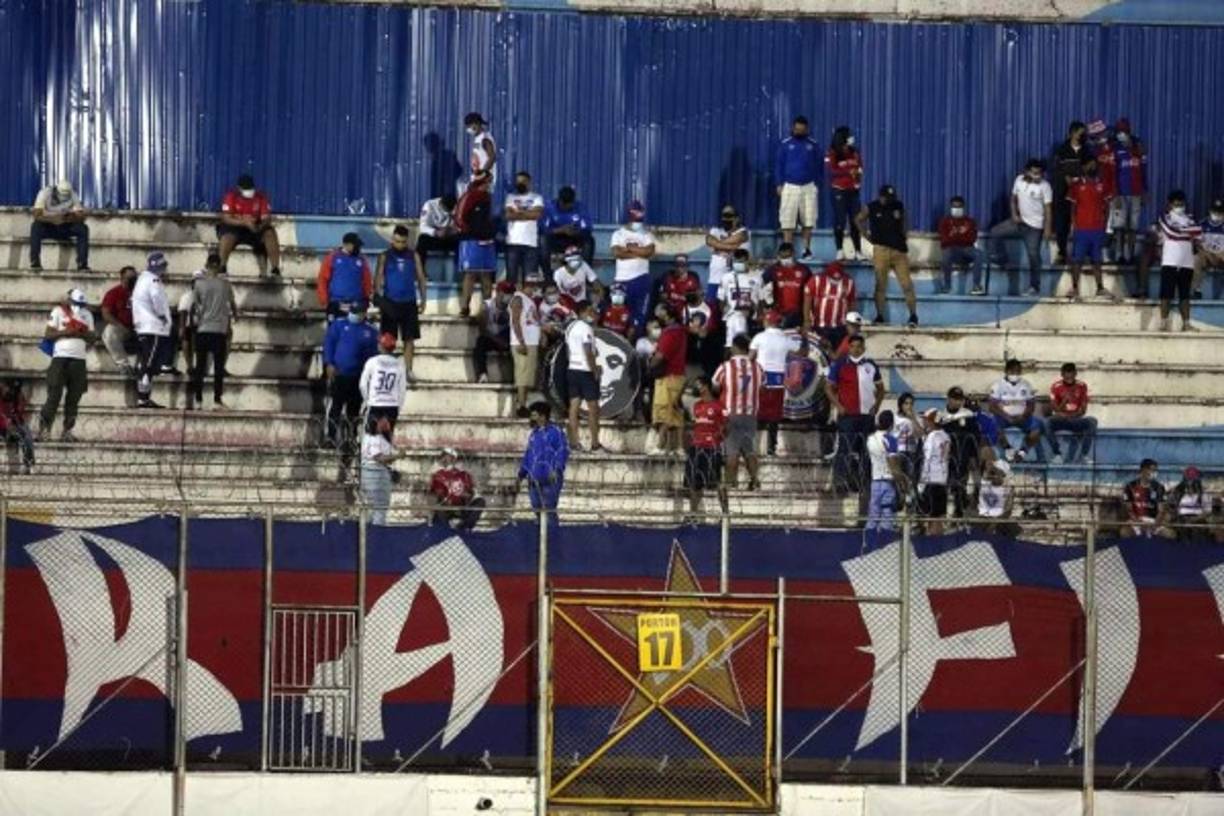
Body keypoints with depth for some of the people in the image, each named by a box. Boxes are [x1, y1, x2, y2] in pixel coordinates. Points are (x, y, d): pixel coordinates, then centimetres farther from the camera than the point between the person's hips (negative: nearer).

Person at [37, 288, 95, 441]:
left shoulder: (87, 315, 14)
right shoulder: (58, 311, 3)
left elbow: (92, 338, 15)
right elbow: (48, 334, -1)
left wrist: (84, 333, -5)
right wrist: (65, 332, -14)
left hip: (79, 359, 4)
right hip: (61, 357, -4)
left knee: (74, 397, 3)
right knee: (54, 395, -8)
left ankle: (67, 430, 7)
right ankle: (44, 427, -6)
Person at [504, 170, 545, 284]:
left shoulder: (536, 198, 10)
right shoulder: (511, 197, 13)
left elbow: (537, 214, -8)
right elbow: (508, 215, -4)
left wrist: (518, 212, -4)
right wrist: (527, 213, -5)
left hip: (531, 242, -1)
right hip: (513, 241, 1)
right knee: (511, 275, -1)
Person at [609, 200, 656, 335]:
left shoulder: (646, 235, 7)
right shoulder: (619, 234, 4)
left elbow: (650, 251, -10)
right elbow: (617, 253, -13)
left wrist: (630, 248, -9)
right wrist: (639, 252, -9)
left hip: (641, 278, 1)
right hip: (623, 279, -1)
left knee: (641, 312, 1)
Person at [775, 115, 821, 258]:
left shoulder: (813, 145, 5)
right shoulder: (785, 144, 2)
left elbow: (818, 165, 11)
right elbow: (778, 165, 5)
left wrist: (816, 182, 4)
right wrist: (779, 184, -1)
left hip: (808, 187, 1)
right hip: (790, 186, -1)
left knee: (808, 219, 0)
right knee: (787, 220, -4)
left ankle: (806, 249, 9)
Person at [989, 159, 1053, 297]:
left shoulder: (1044, 186, -15)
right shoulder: (1019, 180, 0)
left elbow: (1048, 209, -14)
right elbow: (1013, 198, 12)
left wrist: (1047, 229, -17)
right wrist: (1014, 214, -3)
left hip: (1034, 226, -5)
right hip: (1019, 221, 5)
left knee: (1034, 256, -4)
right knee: (995, 232, -3)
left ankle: (1034, 287, 6)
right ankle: (1000, 261, 12)